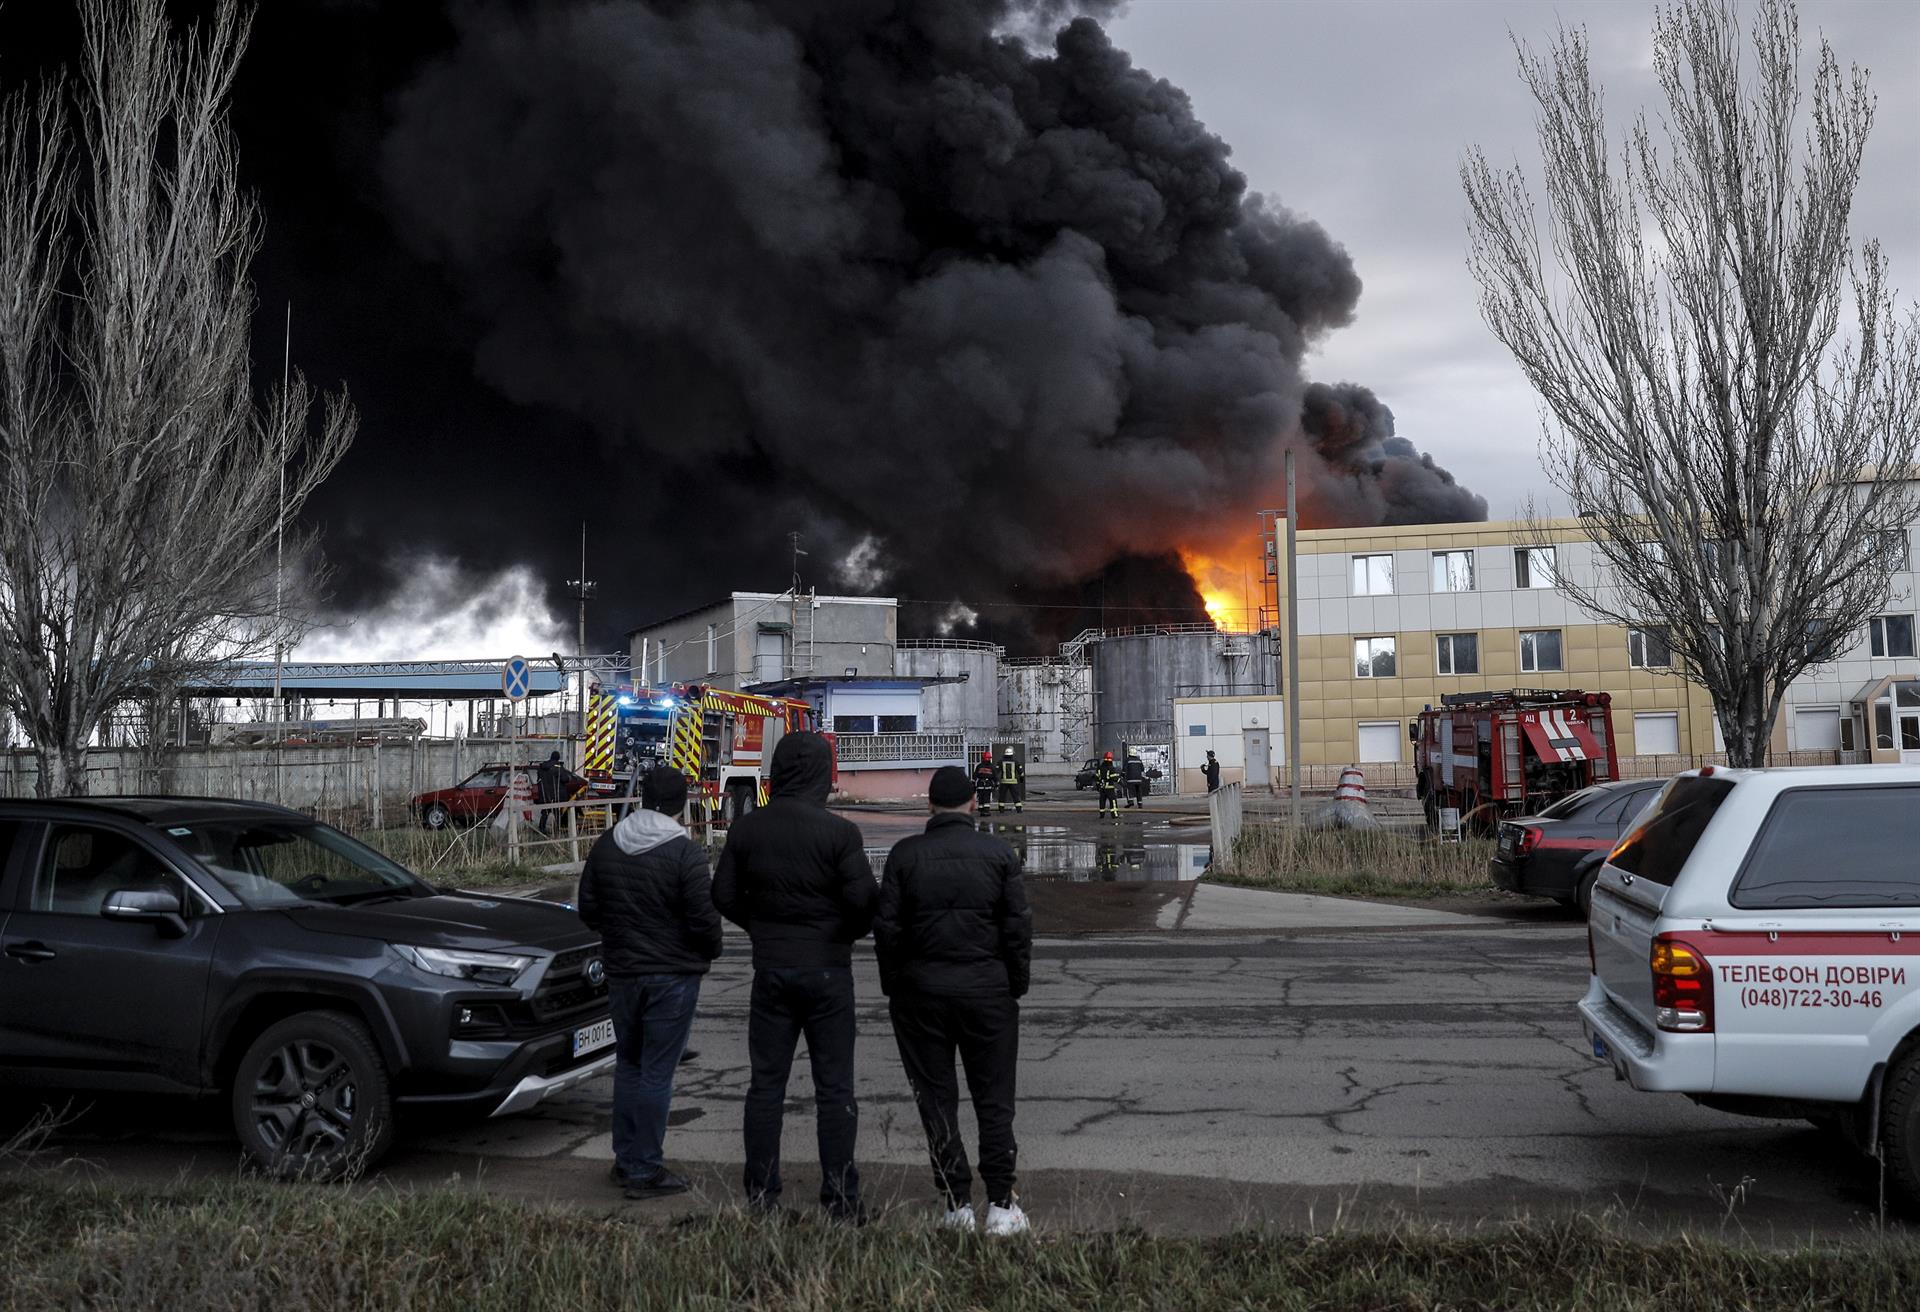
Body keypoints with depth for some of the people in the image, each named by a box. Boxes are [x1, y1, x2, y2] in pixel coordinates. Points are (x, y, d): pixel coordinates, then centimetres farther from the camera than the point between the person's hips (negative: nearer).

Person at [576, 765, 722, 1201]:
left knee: (628, 1065, 18)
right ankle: (645, 1170, 5)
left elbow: (588, 909, 10)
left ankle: (625, 1160, 26)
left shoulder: (606, 846, 2)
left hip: (621, 973, 6)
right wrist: (709, 952, 4)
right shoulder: (684, 852, -17)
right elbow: (704, 919, -16)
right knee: (656, 1073, 0)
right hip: (673, 976, -6)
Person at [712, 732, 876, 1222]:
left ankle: (760, 1195, 16)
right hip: (827, 968, -3)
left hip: (771, 968, 3)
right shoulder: (839, 832, -15)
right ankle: (841, 1199, 10)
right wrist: (850, 933, 5)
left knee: (766, 1082, 11)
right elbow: (863, 900, -16)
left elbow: (724, 896, 3)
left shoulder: (747, 828, -2)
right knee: (834, 1087, 6)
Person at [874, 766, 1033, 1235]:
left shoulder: (904, 854, -2)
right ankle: (1000, 1204, 6)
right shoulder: (998, 853, -2)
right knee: (994, 1099, 8)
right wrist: (1017, 985, 6)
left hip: (921, 990, 0)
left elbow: (886, 926, -4)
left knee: (936, 1098, 9)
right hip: (987, 990, 0)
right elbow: (1019, 925, -3)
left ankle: (957, 1202, 11)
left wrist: (893, 986, 6)